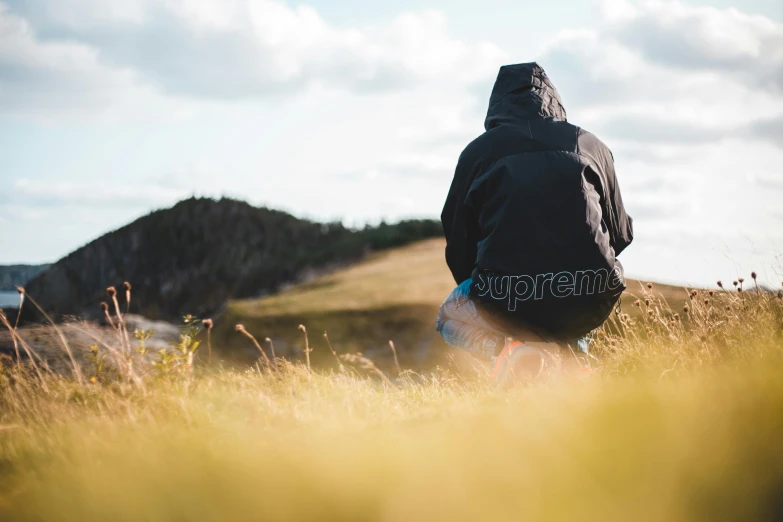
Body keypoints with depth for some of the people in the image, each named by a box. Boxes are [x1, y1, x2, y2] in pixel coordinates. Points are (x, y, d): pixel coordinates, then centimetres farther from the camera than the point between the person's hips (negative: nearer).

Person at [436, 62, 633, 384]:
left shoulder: (477, 151, 8)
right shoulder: (591, 145, 13)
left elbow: (459, 250, 13)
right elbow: (621, 234, 21)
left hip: (508, 301, -3)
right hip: (589, 304, 4)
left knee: (450, 317, 30)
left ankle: (506, 347, -3)